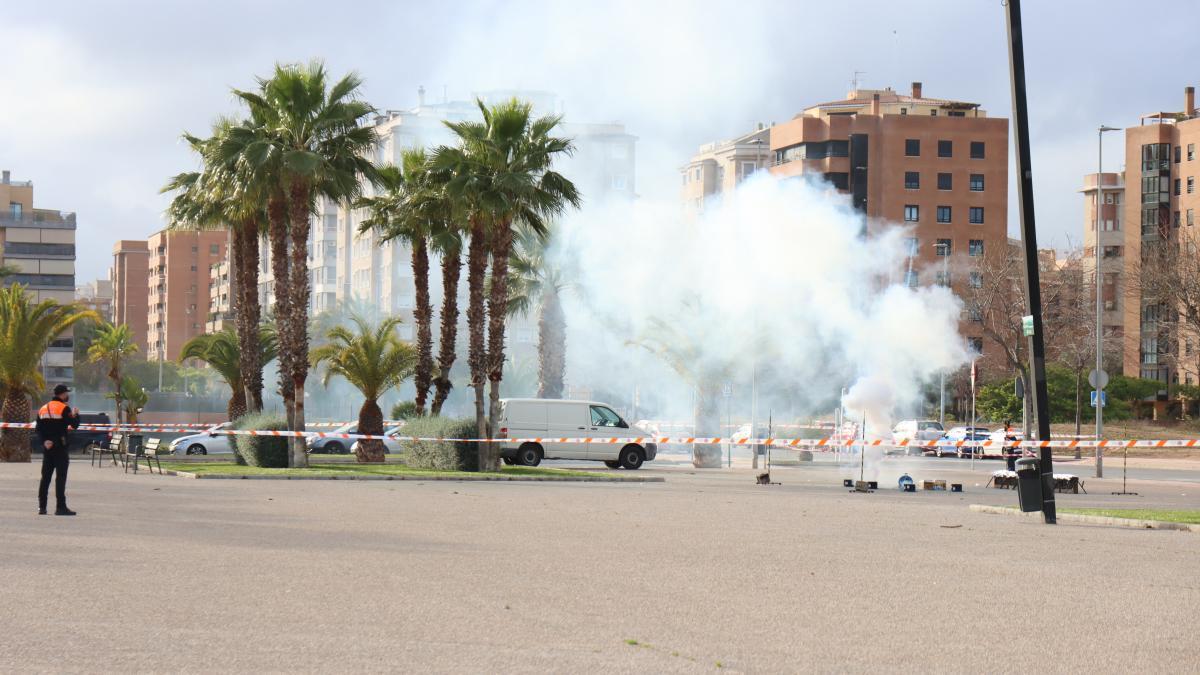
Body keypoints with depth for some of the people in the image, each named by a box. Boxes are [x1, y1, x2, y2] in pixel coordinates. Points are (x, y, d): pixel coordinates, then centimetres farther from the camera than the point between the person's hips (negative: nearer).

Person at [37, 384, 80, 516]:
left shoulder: (43, 409, 14)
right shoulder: (64, 408, -9)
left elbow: (39, 429, 8)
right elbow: (74, 425, -12)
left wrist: (44, 441, -3)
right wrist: (76, 414, 5)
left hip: (47, 447, 7)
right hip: (59, 447, -7)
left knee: (45, 476, 11)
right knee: (61, 476, -7)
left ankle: (42, 506, 12)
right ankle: (61, 507, -11)